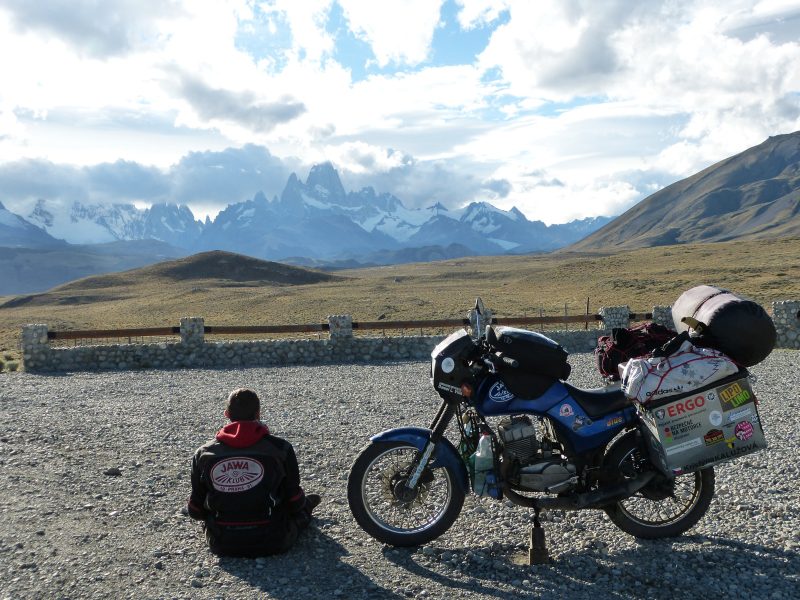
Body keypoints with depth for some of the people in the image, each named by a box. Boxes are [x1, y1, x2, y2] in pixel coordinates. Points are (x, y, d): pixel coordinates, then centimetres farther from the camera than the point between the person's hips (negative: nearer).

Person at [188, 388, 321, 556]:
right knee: (302, 507, 29)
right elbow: (294, 502, -3)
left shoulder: (203, 453, -6)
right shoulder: (280, 448, -12)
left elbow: (196, 511, 3)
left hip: (221, 545, 2)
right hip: (271, 543, -2)